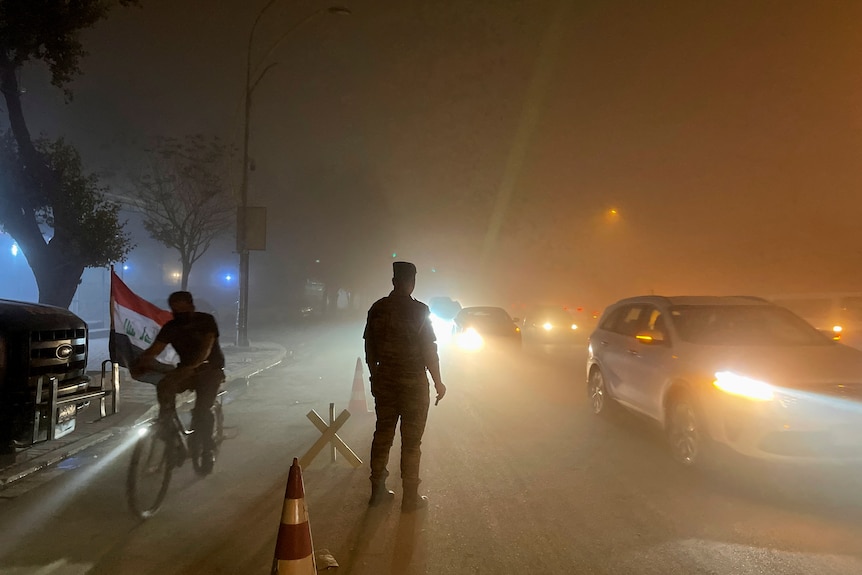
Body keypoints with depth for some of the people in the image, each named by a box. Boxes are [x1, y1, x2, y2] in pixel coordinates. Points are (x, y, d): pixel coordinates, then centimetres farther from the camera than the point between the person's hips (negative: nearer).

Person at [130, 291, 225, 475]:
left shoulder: (206, 321, -15)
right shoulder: (171, 327, -2)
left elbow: (206, 348, -30)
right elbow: (153, 350, -13)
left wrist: (190, 367, -48)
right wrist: (139, 364, -36)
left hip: (210, 369, -4)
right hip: (186, 370, 4)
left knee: (202, 409, -24)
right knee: (163, 387, -27)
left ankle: (207, 450, -5)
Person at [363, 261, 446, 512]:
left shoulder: (377, 308, 0)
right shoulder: (419, 311, -13)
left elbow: (370, 348, 7)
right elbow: (429, 351, -11)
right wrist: (438, 382, 1)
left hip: (384, 381, 4)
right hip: (413, 383, -4)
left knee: (382, 434, 15)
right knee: (411, 440, 4)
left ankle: (377, 490, 24)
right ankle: (410, 498, 12)